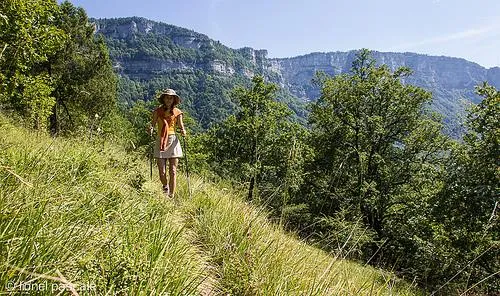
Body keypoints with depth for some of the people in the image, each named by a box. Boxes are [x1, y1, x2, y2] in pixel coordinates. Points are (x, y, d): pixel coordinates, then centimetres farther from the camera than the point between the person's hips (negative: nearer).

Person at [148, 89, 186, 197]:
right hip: (160, 141, 0)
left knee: (173, 171, -4)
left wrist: (183, 132, -17)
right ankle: (165, 186, 32)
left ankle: (171, 196, 3)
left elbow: (181, 126, 5)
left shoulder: (177, 112, 4)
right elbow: (152, 124, 6)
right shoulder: (157, 111, 4)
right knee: (161, 171, -1)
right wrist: (151, 129, -16)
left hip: (173, 141, 0)